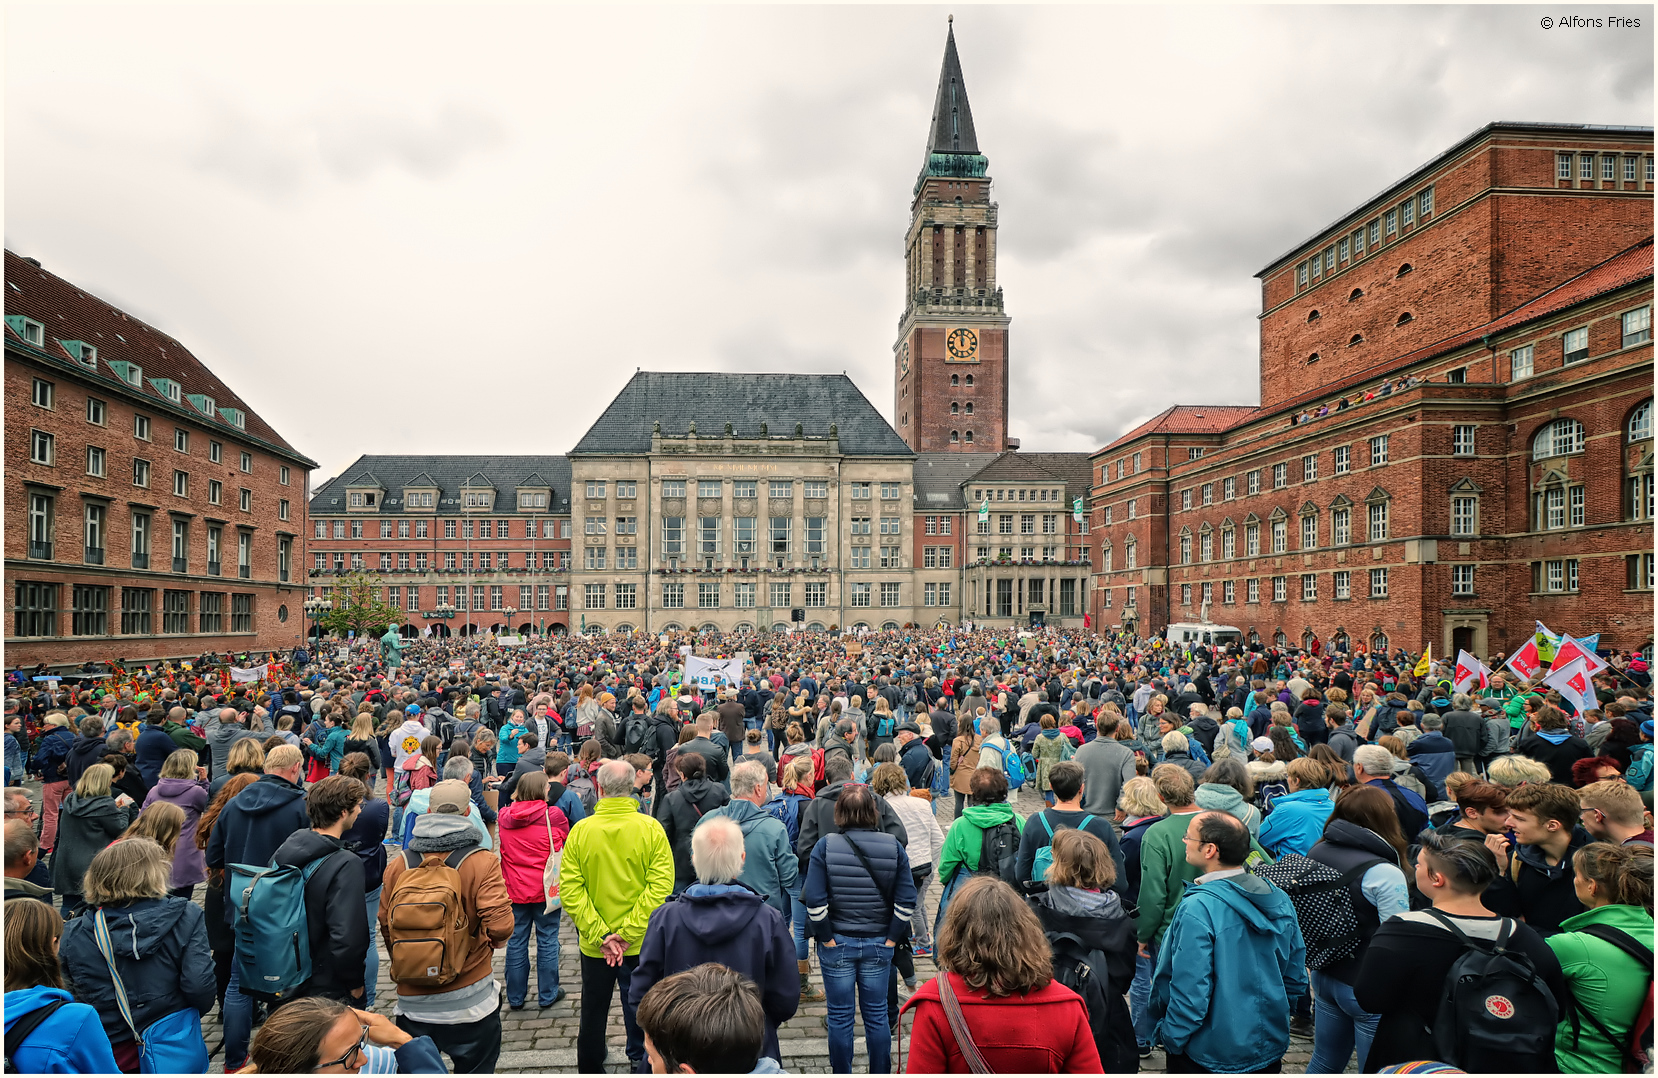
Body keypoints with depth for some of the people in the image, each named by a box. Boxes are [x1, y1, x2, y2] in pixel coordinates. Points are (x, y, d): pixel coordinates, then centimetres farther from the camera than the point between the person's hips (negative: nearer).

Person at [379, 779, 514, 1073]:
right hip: (469, 1000, -3)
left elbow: (385, 925, 4)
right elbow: (500, 927, -23)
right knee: (474, 1069, 15)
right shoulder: (483, 863, -16)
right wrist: (492, 943, 0)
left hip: (412, 999, 3)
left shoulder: (398, 865, -4)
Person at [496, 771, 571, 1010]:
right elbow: (567, 840, -1)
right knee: (547, 940, 10)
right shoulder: (553, 816, -15)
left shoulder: (505, 817, -3)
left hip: (514, 889, 4)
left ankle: (515, 997, 26)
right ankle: (547, 995, 21)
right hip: (546, 889, -3)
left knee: (516, 941, 15)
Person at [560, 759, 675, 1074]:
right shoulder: (651, 828, -13)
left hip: (594, 944, 1)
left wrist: (600, 934, -10)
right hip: (642, 943, -1)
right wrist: (628, 933, -13)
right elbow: (660, 885, -17)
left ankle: (590, 1068, 35)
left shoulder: (580, 830, -11)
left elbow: (569, 889, -12)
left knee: (593, 1013, 20)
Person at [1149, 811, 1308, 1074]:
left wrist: (1170, 1038, -10)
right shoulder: (1280, 900, -6)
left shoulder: (1198, 909, -29)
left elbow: (1190, 993, -27)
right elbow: (1296, 981, 5)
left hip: (1208, 1057, -6)